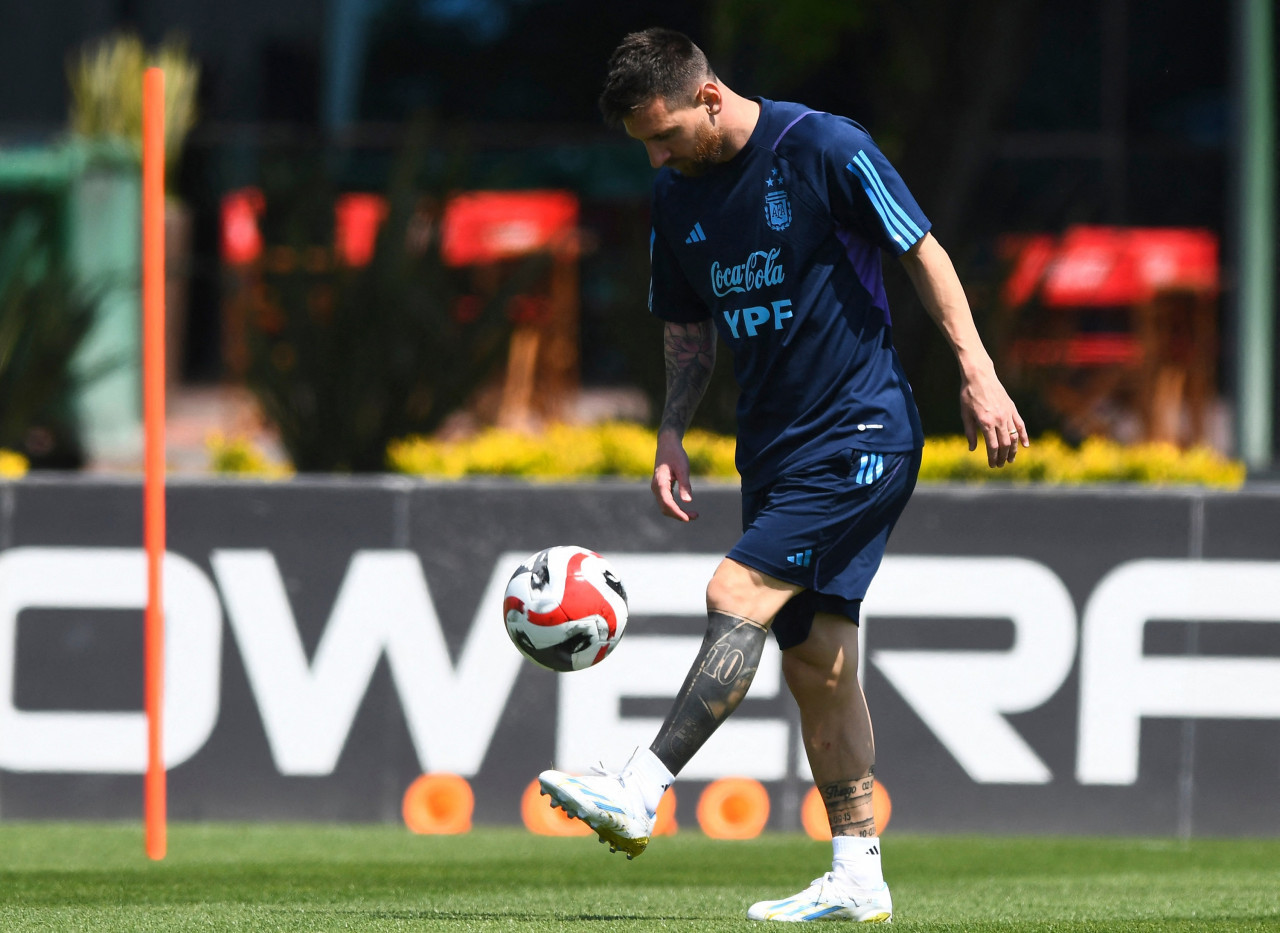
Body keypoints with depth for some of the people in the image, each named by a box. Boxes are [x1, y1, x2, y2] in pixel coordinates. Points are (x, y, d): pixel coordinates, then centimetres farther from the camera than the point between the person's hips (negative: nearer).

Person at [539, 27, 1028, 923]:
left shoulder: (824, 148, -12)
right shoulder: (678, 193, 8)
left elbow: (924, 254, -8)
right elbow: (689, 329, 19)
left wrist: (979, 374, -13)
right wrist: (672, 433, 7)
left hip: (862, 437, -8)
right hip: (775, 445, 8)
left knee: (737, 598, -19)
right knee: (815, 659, 6)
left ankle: (638, 796, -23)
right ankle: (857, 879, 9)